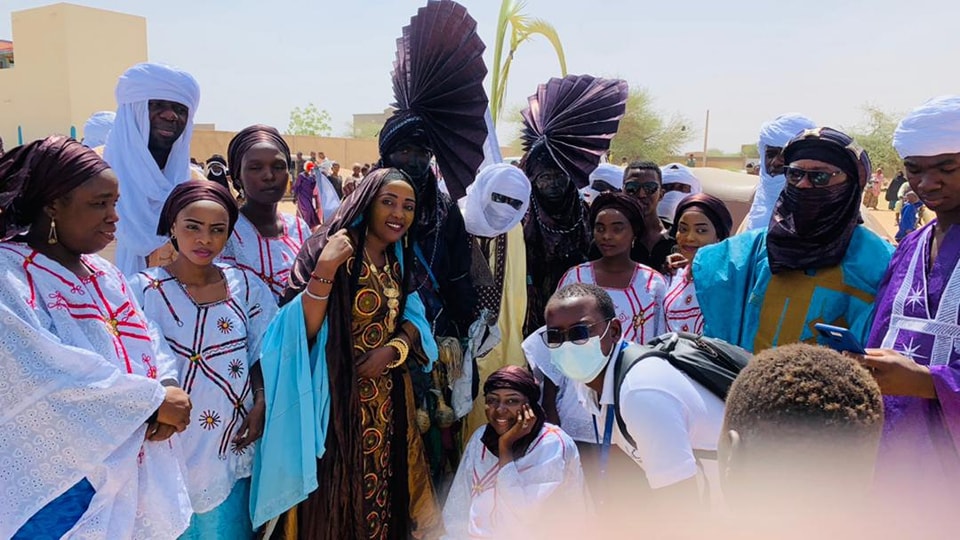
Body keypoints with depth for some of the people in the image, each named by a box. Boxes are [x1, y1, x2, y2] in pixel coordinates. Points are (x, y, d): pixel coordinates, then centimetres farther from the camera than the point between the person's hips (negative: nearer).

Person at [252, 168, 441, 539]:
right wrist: (325, 269, -32)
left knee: (383, 490, 18)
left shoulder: (398, 261, 6)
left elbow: (413, 317, 11)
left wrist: (394, 348, -9)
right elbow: (302, 331, -22)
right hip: (339, 398, -6)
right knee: (338, 498, 8)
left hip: (389, 398, 6)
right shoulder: (329, 250, -15)